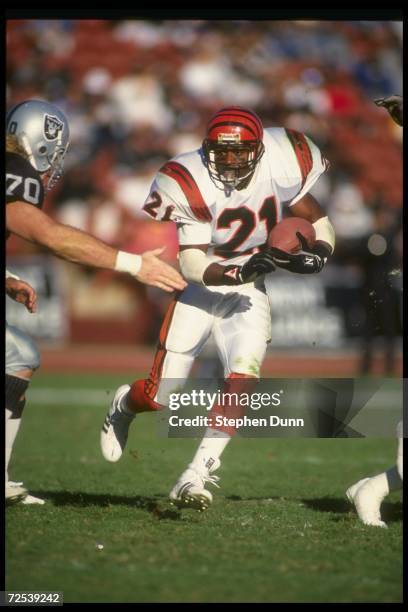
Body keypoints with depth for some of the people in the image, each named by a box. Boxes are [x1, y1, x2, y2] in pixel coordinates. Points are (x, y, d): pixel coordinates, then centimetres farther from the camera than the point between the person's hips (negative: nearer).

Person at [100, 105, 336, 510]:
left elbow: (319, 222, -4)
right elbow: (193, 265, -24)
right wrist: (239, 272, -40)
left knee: (242, 380, -19)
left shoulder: (277, 170, -15)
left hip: (247, 292, 2)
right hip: (198, 290, -2)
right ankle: (123, 404, 37)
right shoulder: (191, 184, -22)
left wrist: (317, 253, -26)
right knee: (159, 397, -1)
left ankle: (196, 476, -11)